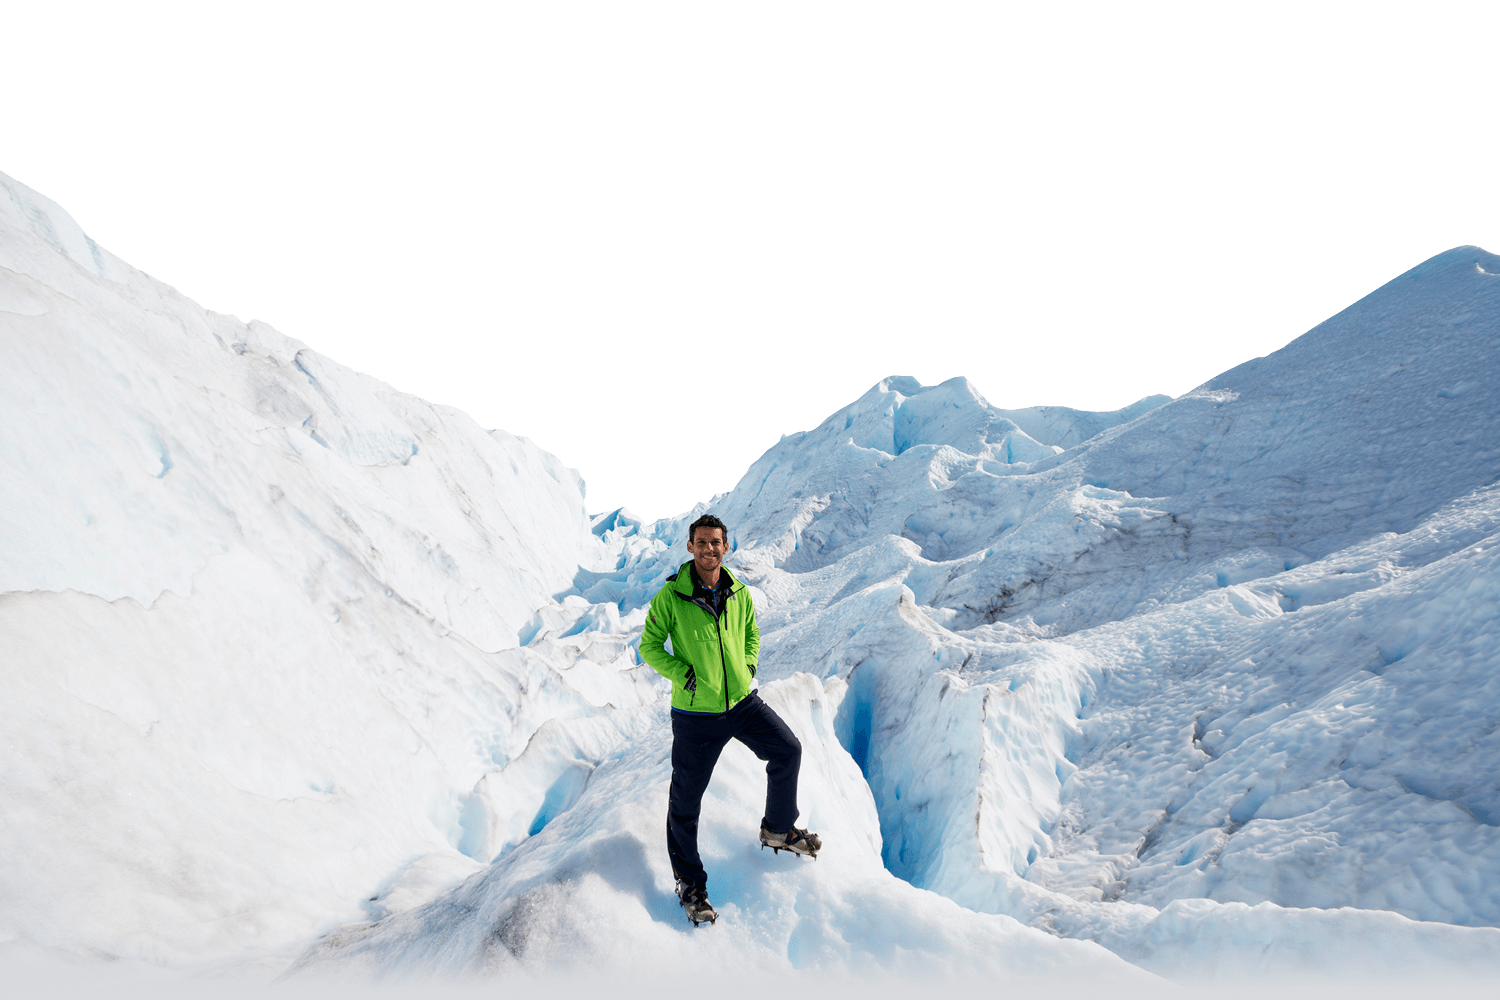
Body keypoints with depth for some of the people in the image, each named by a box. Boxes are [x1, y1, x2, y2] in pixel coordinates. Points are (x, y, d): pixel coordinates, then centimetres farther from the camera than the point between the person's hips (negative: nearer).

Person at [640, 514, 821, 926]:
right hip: (695, 712, -4)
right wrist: (685, 675, -17)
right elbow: (649, 646, -6)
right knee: (686, 799, 5)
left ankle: (777, 830, 28)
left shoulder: (739, 593, 0)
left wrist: (749, 664, 2)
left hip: (742, 702, 4)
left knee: (788, 751, 3)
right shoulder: (670, 597, -14)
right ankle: (689, 880, 27)